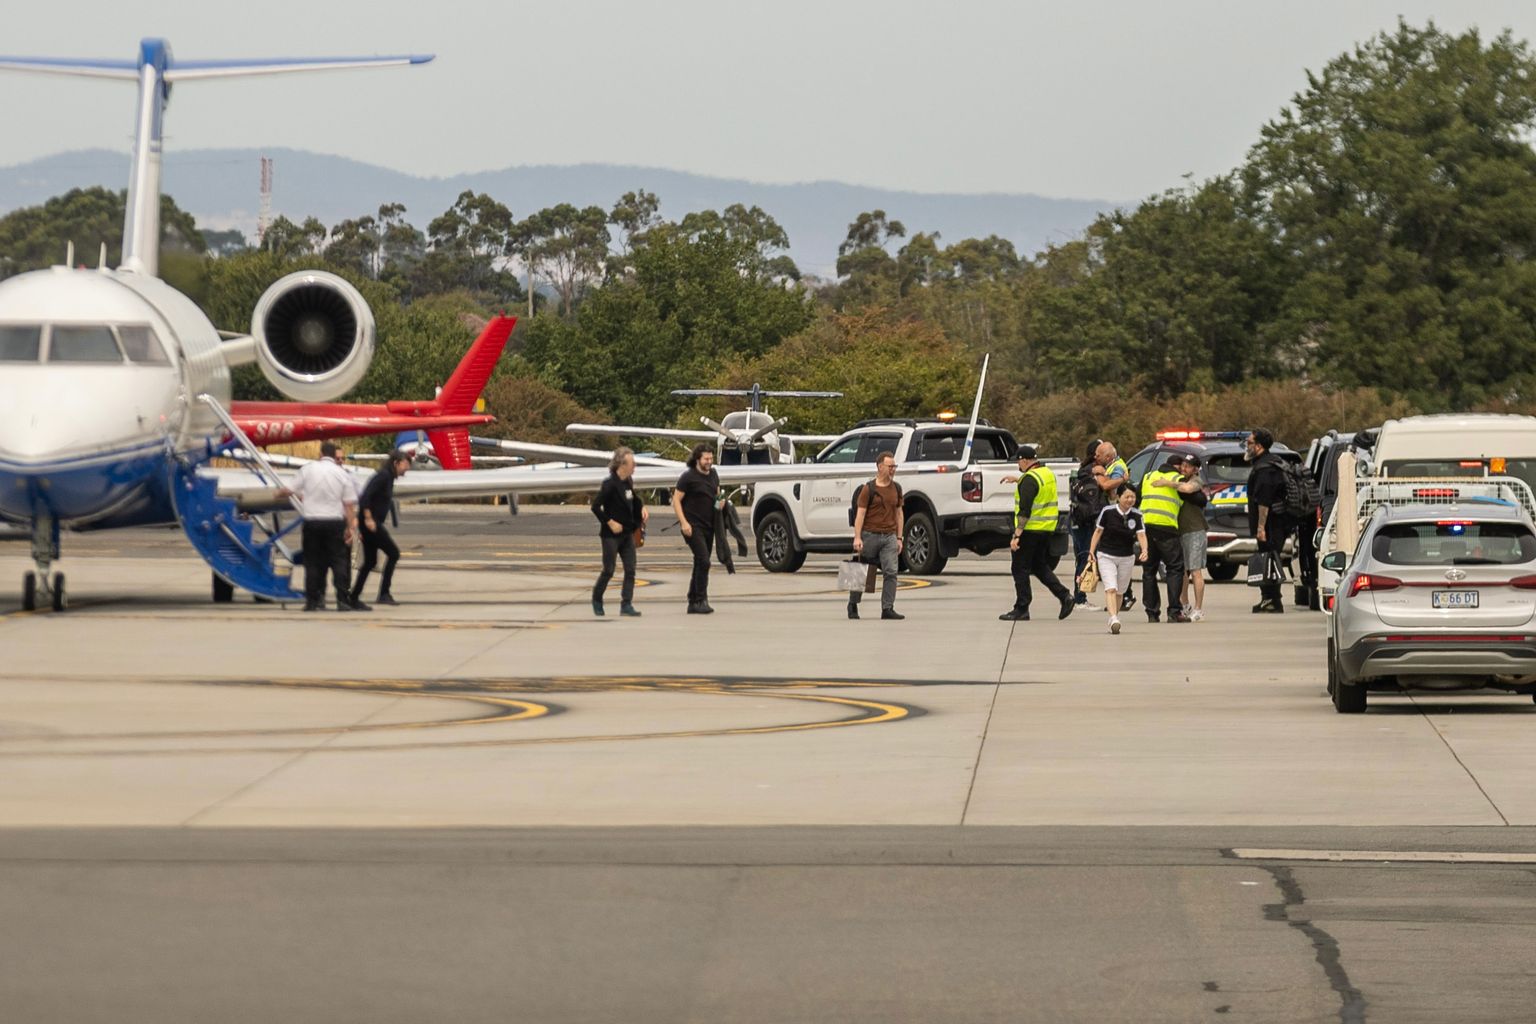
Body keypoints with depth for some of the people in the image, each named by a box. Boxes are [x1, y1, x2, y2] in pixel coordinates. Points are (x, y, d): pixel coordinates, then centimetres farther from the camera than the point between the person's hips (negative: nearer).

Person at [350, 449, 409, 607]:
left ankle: (354, 597, 16)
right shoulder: (383, 476, -13)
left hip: (372, 524, 10)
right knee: (393, 553, -8)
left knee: (370, 562, 13)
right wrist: (368, 518, -23)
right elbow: (365, 496, -22)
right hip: (371, 523, -10)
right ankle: (384, 594, -8)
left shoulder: (388, 477, 16)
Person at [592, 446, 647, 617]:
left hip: (627, 533, 7)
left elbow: (634, 498, 27)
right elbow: (595, 506, -21)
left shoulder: (626, 482, 7)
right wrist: (610, 522, -19)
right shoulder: (610, 484, -17)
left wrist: (642, 507, 8)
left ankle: (626, 604, 1)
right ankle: (597, 599, 23)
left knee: (630, 570, 0)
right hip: (612, 535, -7)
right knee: (608, 570, 2)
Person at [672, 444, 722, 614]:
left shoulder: (713, 474, 12)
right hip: (693, 526, -8)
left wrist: (720, 502, 4)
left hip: (709, 526, 8)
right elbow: (676, 500, -10)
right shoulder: (688, 477, -10)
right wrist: (684, 522, -18)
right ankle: (701, 600, -16)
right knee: (703, 561, -18)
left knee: (701, 564, 10)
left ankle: (693, 603, 17)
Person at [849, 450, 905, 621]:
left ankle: (887, 608, -7)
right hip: (870, 535, -3)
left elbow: (899, 513, 14)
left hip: (889, 536, 3)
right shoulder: (868, 489, -5)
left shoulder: (896, 488, 9)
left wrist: (899, 538, 9)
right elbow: (860, 513, -8)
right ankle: (852, 605, 23)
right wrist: (857, 537, -17)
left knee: (891, 573, -8)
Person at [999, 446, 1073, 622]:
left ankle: (1021, 609, 1)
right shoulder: (1048, 473, 9)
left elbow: (1024, 510, -23)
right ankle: (1064, 595, 5)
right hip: (1047, 529, 9)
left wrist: (1017, 535, -23)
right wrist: (1017, 479, 44)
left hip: (1030, 529, -9)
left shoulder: (1029, 479, -18)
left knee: (1020, 569, 1)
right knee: (1040, 566, 19)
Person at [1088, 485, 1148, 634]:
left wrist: (1144, 550, -32)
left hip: (1126, 558, 3)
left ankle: (1114, 619, 28)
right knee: (1110, 588, -17)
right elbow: (1098, 531, -2)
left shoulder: (1137, 515, -6)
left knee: (1120, 591, 12)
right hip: (1106, 556, -3)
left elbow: (1141, 535, -13)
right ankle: (1114, 620, -28)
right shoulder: (1107, 511, -12)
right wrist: (1091, 553, -4)